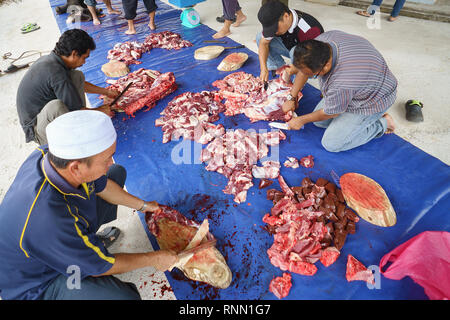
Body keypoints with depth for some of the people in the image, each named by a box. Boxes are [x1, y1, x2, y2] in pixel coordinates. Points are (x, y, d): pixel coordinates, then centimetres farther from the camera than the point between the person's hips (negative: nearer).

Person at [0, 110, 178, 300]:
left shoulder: (52, 155, -22)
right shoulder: (48, 222, -43)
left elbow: (102, 185, -1)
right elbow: (102, 266, -25)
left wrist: (142, 205, 11)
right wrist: (153, 258, -11)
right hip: (38, 283, -7)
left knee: (117, 173, 6)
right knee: (125, 296, -31)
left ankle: (89, 238, 15)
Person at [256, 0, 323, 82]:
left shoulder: (310, 29, -38)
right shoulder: (275, 21, -20)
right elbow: (263, 43, -14)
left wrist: (290, 71, -43)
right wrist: (263, 69, -26)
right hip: (290, 49, 6)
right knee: (259, 37, -8)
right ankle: (280, 68, -2)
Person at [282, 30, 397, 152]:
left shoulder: (341, 85, -43)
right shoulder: (321, 40, -21)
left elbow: (329, 113, -22)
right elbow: (303, 70, -3)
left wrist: (301, 120, -8)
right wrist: (292, 98, 1)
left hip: (371, 100, -8)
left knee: (331, 144, -9)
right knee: (318, 122, 9)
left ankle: (382, 124, 5)